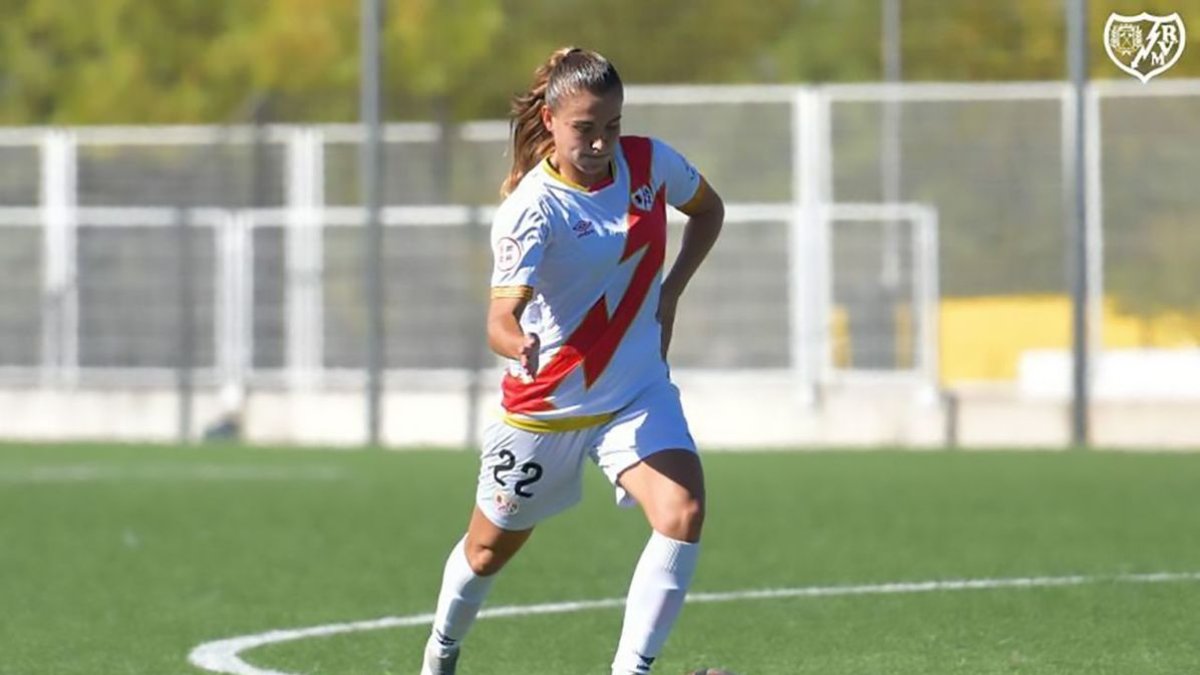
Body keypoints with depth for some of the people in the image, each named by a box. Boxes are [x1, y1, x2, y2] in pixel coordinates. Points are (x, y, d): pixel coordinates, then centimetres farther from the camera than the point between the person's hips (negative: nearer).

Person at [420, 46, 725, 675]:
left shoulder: (649, 162, -8)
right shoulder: (531, 208, -23)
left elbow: (708, 209, 15)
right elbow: (501, 315, -36)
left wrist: (668, 294, 2)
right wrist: (518, 346, -60)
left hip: (639, 392, 3)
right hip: (545, 404, -3)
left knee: (683, 513, -24)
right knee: (491, 548, 15)